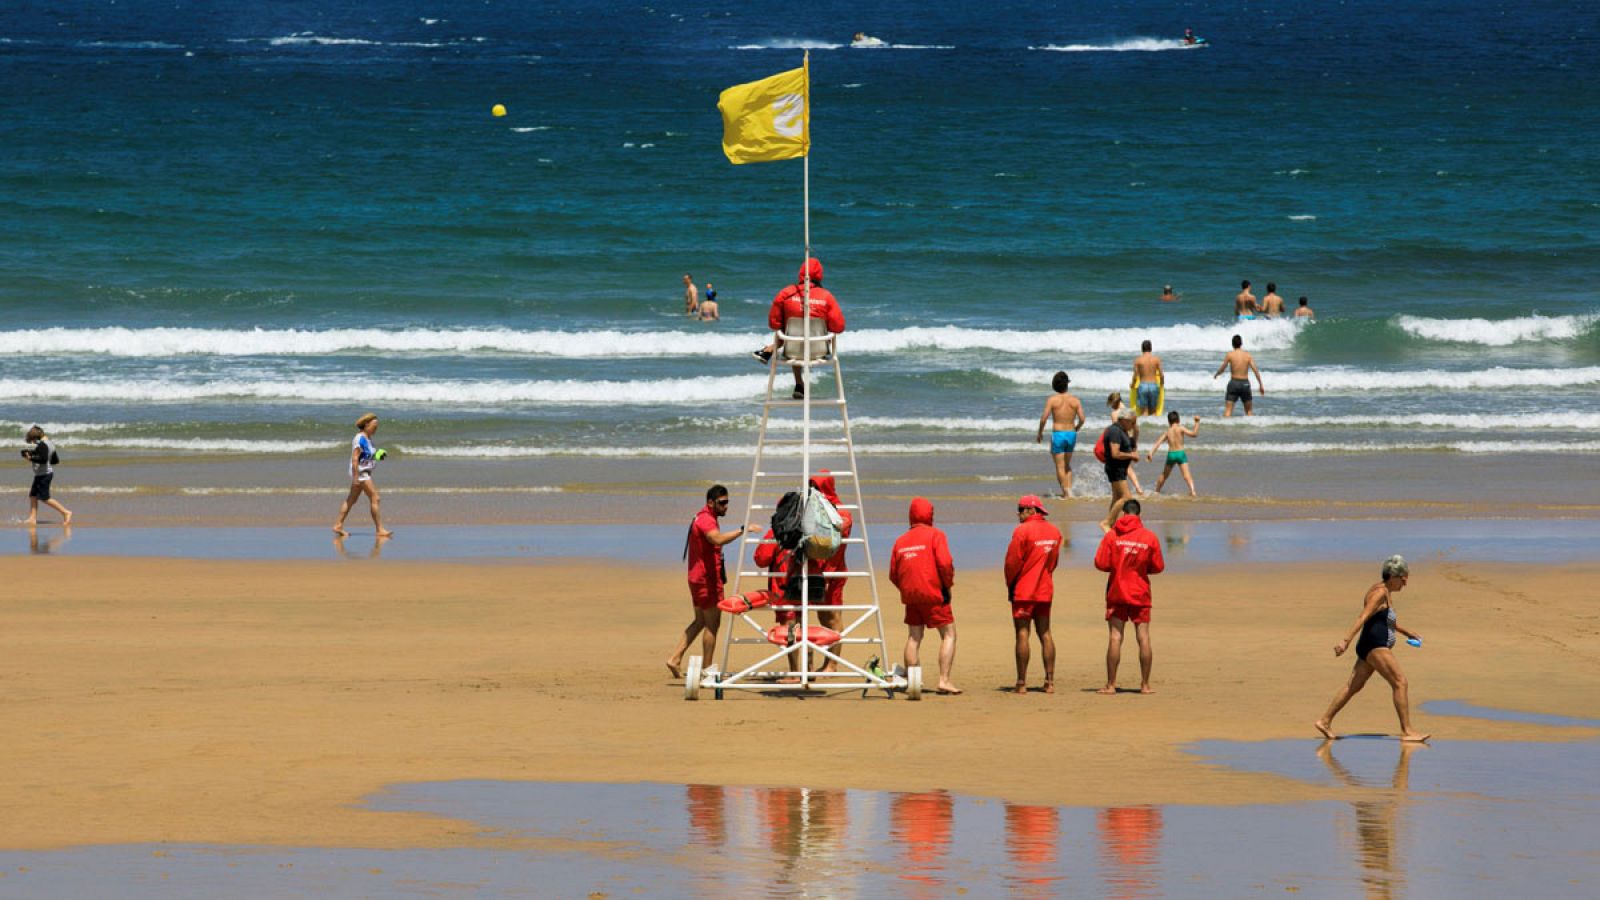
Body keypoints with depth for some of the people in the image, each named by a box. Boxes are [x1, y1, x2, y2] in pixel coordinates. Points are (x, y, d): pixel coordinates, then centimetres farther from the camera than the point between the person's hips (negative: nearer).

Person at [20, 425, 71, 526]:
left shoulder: (42, 445, -17)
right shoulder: (49, 444, 12)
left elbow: (43, 459, -30)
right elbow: (56, 460, 18)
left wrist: (31, 458, -19)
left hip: (43, 475, -10)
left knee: (45, 498, -5)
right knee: (33, 495, 13)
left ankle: (66, 512, -6)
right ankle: (33, 518, 12)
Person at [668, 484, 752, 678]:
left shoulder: (702, 517, 17)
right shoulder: (706, 520, -17)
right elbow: (718, 539, -38)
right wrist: (742, 530, -41)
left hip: (698, 577, 10)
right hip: (707, 578, -10)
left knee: (700, 621, 17)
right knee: (712, 624, -3)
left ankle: (675, 658, 12)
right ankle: (706, 670, 2)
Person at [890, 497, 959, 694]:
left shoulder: (901, 541, 12)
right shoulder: (935, 535, -3)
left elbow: (893, 574, 12)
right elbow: (944, 563, -15)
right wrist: (948, 586, -2)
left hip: (910, 594, 5)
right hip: (933, 593, -5)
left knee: (914, 637, 13)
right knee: (948, 634, 0)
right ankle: (944, 680, -12)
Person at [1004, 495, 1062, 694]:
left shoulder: (1022, 531, -12)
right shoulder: (1054, 532, 8)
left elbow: (1012, 561, -11)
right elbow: (1054, 560, 12)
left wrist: (1010, 585, 3)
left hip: (1023, 590, -6)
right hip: (1045, 590, 6)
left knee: (1022, 634, -3)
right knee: (1045, 634, 10)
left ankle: (1022, 683, -5)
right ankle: (1050, 682, 6)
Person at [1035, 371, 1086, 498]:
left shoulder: (1052, 400, -6)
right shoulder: (1075, 400, 1)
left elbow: (1044, 418, -11)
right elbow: (1082, 419, -3)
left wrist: (1040, 433, 4)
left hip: (1058, 434, -3)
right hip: (1071, 434, 3)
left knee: (1060, 466, 2)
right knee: (1067, 465, 20)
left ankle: (1066, 491, -5)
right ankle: (1069, 489, 10)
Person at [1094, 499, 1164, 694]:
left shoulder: (1112, 535, -5)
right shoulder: (1149, 537, -2)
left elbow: (1101, 563, -7)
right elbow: (1158, 567, 2)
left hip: (1116, 592, -1)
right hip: (1140, 594, 1)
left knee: (1115, 638, 1)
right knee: (1143, 638, 4)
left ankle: (1111, 684, 0)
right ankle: (1145, 684, 3)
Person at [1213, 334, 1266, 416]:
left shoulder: (1230, 355, -6)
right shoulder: (1248, 355, -1)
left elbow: (1222, 369, -3)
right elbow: (1255, 370, -7)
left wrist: (1215, 375, 19)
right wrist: (1261, 385, -4)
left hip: (1233, 382, -2)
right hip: (1245, 383, 2)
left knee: (1228, 410, -2)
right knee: (1248, 410, 15)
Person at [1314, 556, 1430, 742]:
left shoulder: (1387, 593, 18)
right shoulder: (1380, 592, -13)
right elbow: (1363, 617, -22)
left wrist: (1407, 632, 37)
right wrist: (1346, 641, -29)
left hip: (1370, 649, 11)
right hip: (1375, 646, -11)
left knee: (1354, 686, 13)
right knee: (1400, 683, -12)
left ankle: (1325, 722, 16)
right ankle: (1406, 730, -14)